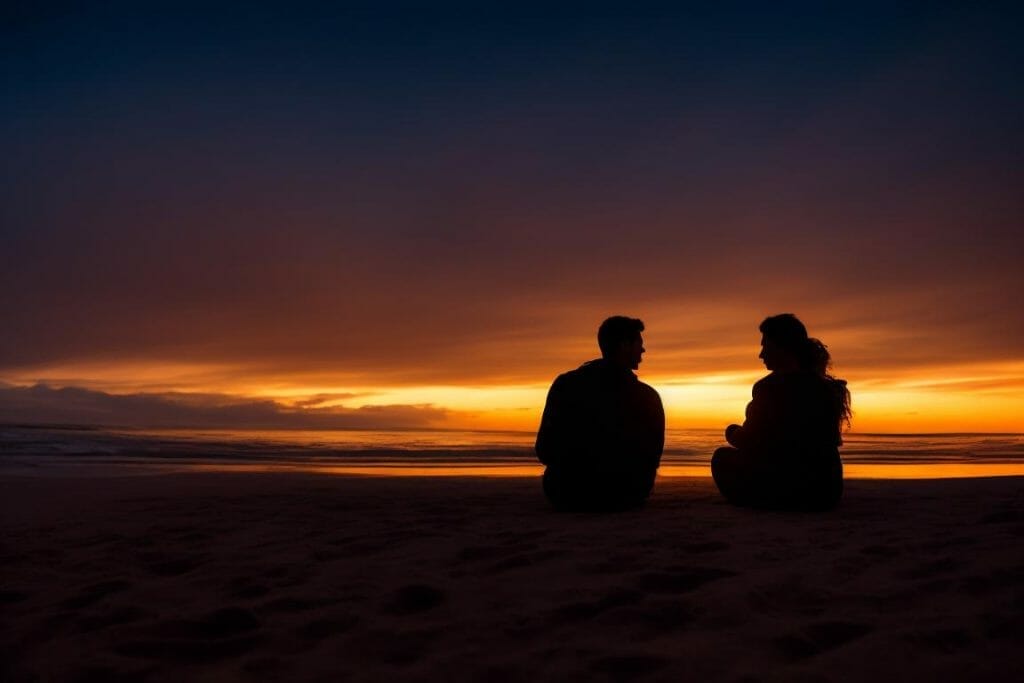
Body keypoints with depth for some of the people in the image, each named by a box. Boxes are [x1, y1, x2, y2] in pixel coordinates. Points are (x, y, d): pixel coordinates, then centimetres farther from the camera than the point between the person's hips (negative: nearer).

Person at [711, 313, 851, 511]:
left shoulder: (771, 386, -14)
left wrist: (732, 433, 16)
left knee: (722, 457, 15)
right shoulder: (827, 386, 8)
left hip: (788, 492, -7)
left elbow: (749, 442, -7)